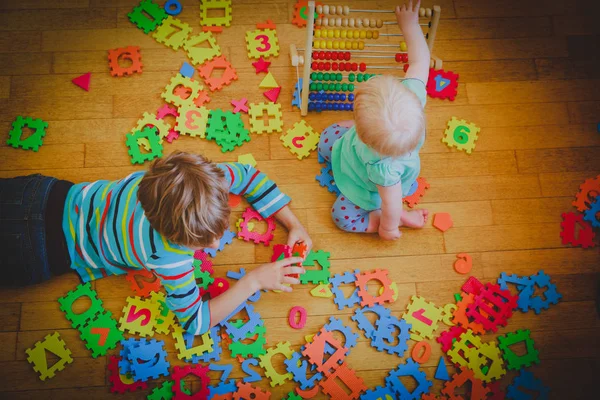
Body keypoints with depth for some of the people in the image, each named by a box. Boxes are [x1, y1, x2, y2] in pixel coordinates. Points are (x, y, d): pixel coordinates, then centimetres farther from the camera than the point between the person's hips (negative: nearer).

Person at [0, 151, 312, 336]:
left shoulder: (202, 179, -27)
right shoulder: (168, 256, -41)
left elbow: (247, 174, -7)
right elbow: (195, 321, -30)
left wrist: (293, 224, -15)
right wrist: (254, 280, -35)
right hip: (44, 247, -5)